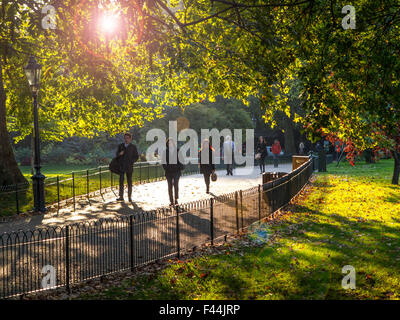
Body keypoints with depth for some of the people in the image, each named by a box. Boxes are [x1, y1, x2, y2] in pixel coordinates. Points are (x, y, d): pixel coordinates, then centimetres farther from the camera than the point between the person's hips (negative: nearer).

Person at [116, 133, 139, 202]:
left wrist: (131, 162, -9)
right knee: (121, 181, -3)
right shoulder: (120, 146, 11)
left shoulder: (133, 147, 4)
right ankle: (121, 197, -2)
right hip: (121, 167, 2)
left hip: (129, 167, -2)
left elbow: (136, 156, 6)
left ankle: (129, 197, 8)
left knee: (129, 182, 2)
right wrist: (119, 154, -8)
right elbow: (117, 154, 15)